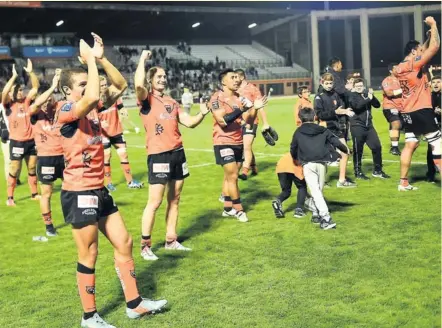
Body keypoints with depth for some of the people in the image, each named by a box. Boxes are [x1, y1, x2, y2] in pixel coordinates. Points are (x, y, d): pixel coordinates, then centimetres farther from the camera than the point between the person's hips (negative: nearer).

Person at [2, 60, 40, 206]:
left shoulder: (26, 101, 4)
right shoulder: (8, 104, -6)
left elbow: (36, 87, -1)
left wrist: (30, 72, -12)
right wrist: (14, 76, -26)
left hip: (31, 140, 4)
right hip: (16, 142, -4)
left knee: (32, 169, 14)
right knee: (14, 170, 3)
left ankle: (34, 194, 26)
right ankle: (10, 197, 11)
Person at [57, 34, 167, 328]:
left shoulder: (93, 107, 8)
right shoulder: (66, 110, -15)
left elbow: (121, 85, 10)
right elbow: (92, 96, -34)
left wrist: (101, 58, -2)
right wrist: (90, 59, -23)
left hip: (100, 190, 9)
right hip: (79, 194, -9)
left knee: (124, 243, 13)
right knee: (89, 255, 1)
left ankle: (134, 303, 26)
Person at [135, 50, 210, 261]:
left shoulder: (171, 102, 16)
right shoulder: (147, 99, -4)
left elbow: (189, 122, 14)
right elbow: (138, 85, -26)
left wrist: (202, 113, -4)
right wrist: (142, 59, -15)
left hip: (177, 152, 7)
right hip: (158, 155, -7)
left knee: (174, 199, 12)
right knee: (155, 202, -6)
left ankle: (171, 241, 23)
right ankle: (145, 246, 4)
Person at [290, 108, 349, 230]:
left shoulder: (298, 132, 10)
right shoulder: (323, 130, 13)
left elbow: (293, 149, 18)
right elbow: (335, 141, 11)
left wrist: (296, 158, 40)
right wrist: (346, 150, 29)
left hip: (308, 164, -3)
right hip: (322, 163, 3)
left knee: (315, 191, -8)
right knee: (319, 190, 19)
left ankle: (326, 217, -19)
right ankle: (316, 214, 27)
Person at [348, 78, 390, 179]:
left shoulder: (367, 93, 12)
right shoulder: (352, 95, -1)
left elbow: (377, 105, 5)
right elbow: (356, 105, -21)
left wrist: (372, 96, -11)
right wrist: (368, 99, -18)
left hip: (368, 125, 5)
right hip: (357, 126, -5)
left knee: (377, 146, 5)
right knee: (358, 150, -1)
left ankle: (377, 171, 17)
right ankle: (358, 172, 10)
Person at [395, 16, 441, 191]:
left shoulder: (399, 68, 12)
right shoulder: (415, 63, -11)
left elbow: (425, 50, 27)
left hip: (407, 112, 8)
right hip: (422, 111, -8)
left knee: (410, 145, 11)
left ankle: (403, 182, 10)